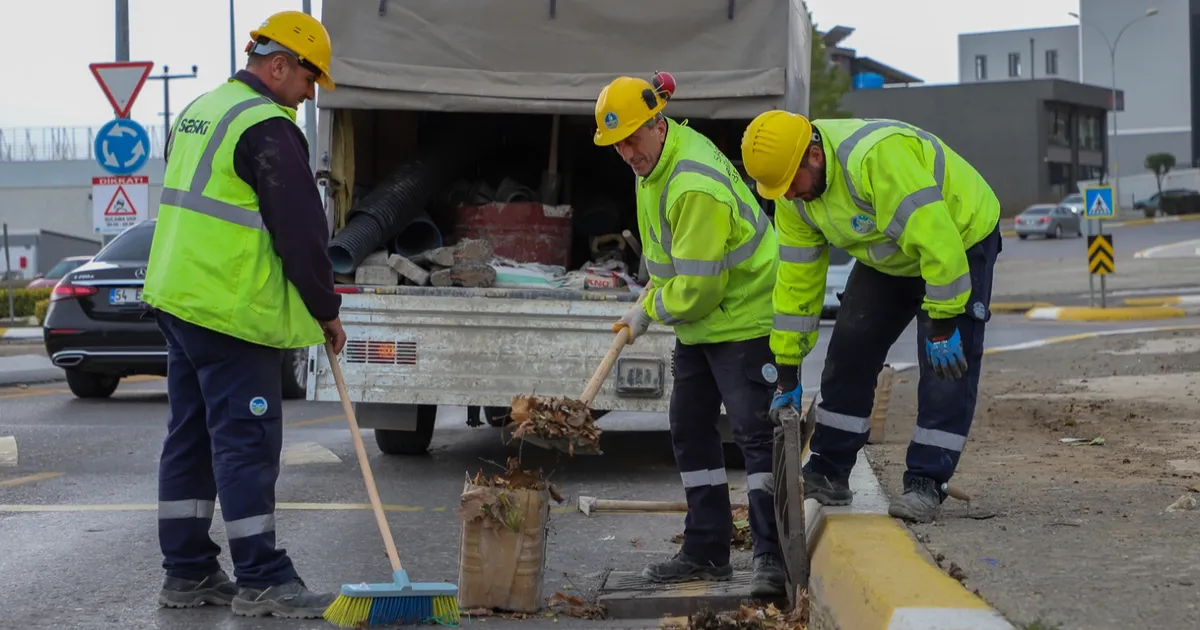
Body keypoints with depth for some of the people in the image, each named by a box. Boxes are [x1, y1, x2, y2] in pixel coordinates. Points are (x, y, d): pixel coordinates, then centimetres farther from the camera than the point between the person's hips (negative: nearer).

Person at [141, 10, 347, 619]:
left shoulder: (197, 113, 17)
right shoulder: (268, 127, -14)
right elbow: (300, 230, -14)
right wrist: (327, 311, -3)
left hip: (176, 296, 10)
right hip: (233, 310, -10)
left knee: (190, 435, 12)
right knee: (247, 439, -7)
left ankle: (187, 571, 17)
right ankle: (261, 581, -5)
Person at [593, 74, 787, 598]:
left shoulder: (696, 186, -29)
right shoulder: (654, 161, 4)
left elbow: (697, 285, -27)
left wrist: (650, 312, -11)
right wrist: (649, 302, 13)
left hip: (744, 314, -11)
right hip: (697, 319, 11)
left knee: (755, 432, -11)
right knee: (690, 430, 11)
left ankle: (773, 558, -10)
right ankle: (707, 551, 18)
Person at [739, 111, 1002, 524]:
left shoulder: (876, 155, -40)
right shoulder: (793, 196, -13)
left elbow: (935, 237, -38)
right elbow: (796, 277, -6)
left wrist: (943, 324, -33)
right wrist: (788, 374, -5)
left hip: (960, 238, -7)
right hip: (889, 258, 7)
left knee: (946, 367, -13)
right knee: (850, 351, 2)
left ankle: (925, 483, -6)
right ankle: (828, 474, 10)